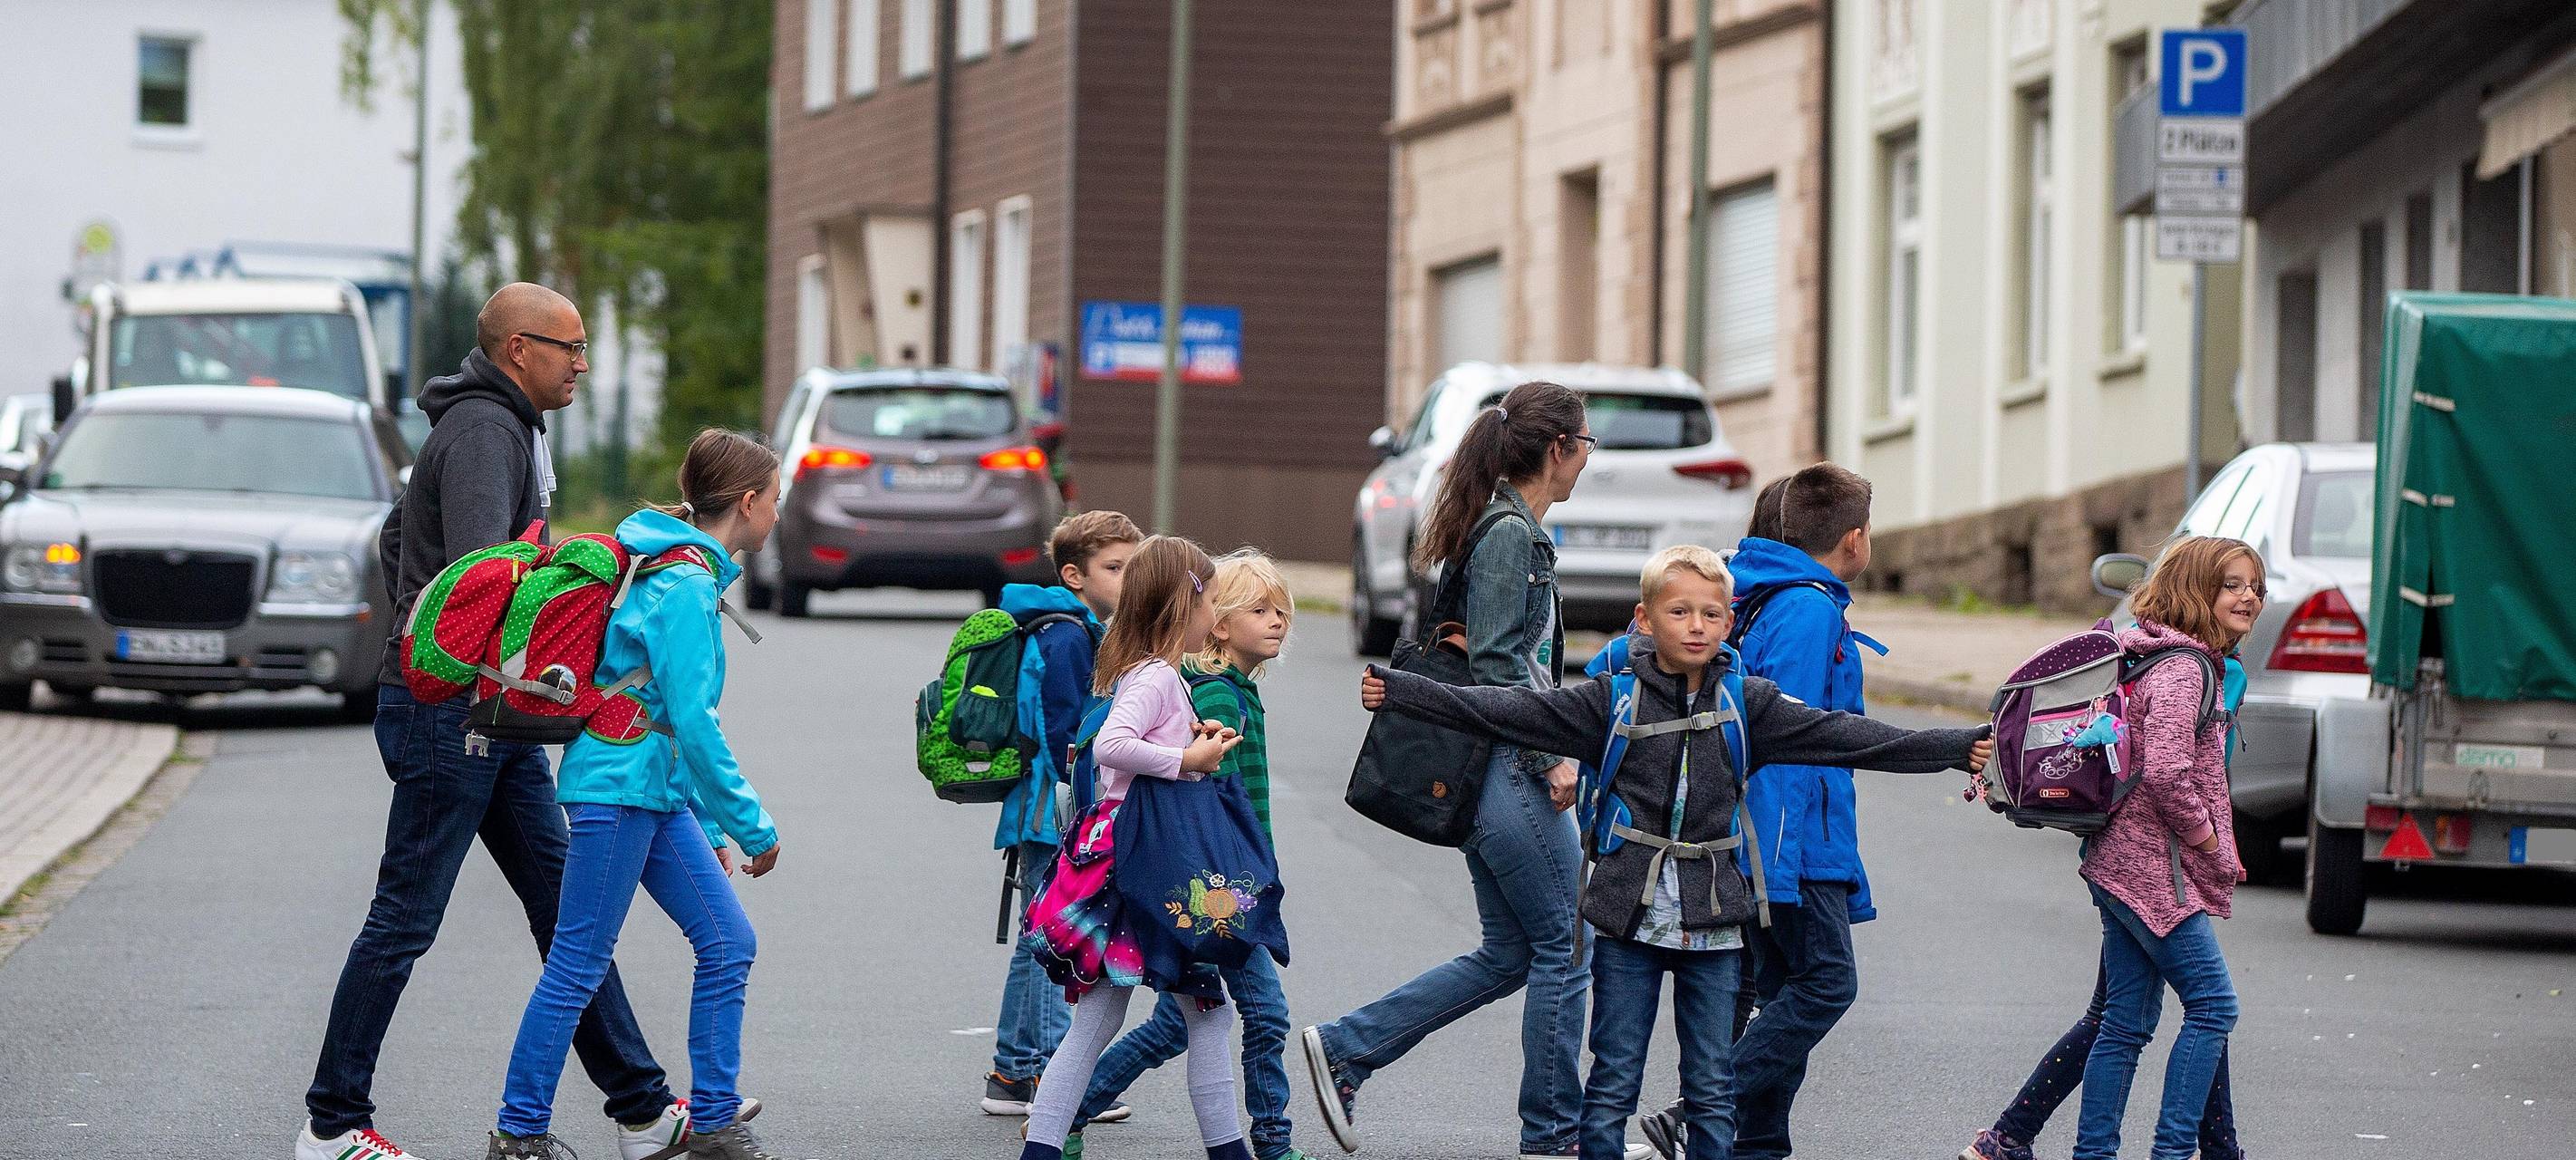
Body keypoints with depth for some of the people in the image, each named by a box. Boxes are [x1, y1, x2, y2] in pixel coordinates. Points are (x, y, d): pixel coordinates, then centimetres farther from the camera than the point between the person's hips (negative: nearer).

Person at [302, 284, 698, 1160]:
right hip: (450, 712, -10)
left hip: (495, 720, 10)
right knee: (404, 921, -4)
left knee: (564, 904, 8)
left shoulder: (502, 427, 19)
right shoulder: (484, 430, -14)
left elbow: (397, 540, 28)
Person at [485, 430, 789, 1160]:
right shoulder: (686, 586, -17)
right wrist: (751, 825, -16)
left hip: (659, 792, 10)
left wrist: (709, 824, 22)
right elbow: (694, 722, -21)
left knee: (728, 941, 7)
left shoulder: (691, 575, 14)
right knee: (579, 962, -4)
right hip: (619, 787, -10)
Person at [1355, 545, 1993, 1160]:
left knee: (1712, 1089, 5)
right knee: (1613, 1083, 2)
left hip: (1709, 923, 1)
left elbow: (1842, 734, 3)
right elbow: (1508, 710, -4)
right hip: (1629, 920, -1)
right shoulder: (1614, 701, -1)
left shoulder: (1746, 704, 4)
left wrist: (1959, 748, -2)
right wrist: (1397, 692, -11)